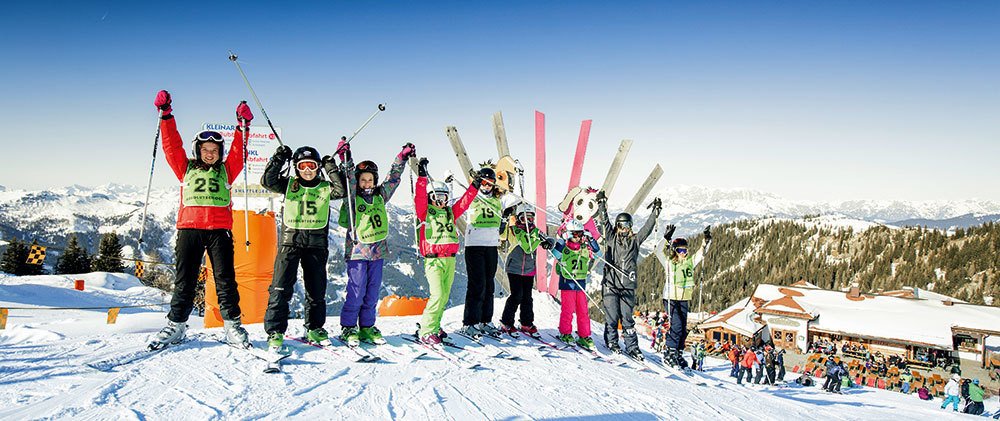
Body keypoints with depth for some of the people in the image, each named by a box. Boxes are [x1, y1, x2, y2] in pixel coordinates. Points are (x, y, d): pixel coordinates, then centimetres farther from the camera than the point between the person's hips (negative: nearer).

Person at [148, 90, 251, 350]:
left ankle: (232, 324, 2)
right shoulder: (186, 168, 18)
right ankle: (176, 325, 12)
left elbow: (238, 152, 8)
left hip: (220, 230, 0)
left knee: (225, 278, -2)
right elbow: (172, 146, 12)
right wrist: (166, 116, 8)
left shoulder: (226, 171, 17)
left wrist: (242, 127, 1)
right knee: (184, 280, 4)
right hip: (189, 228, 1)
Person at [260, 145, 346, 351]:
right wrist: (279, 159, -10)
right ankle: (275, 331, -1)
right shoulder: (289, 185, 7)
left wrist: (332, 169, -8)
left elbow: (341, 191, -8)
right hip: (290, 241, -1)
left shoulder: (325, 187, 8)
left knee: (317, 289, 9)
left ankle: (315, 328, 23)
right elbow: (267, 181, -6)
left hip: (316, 243, 1)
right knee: (281, 287, -7)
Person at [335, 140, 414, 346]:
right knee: (356, 292, -5)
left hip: (378, 252, 5)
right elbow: (349, 178, -15)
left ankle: (367, 328, 19)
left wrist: (403, 157, 13)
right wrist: (345, 158, -28)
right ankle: (348, 328, 8)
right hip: (357, 251, -5)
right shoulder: (352, 197, -1)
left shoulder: (380, 196, 12)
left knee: (372, 293, 9)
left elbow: (393, 178, 16)